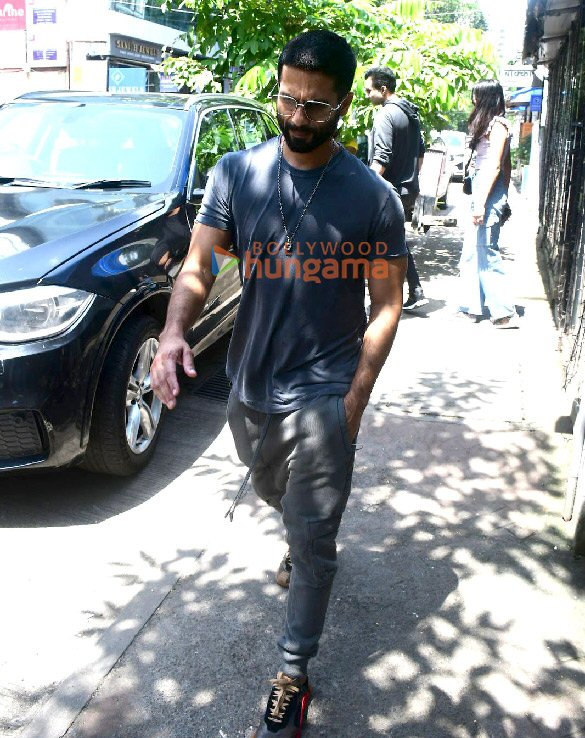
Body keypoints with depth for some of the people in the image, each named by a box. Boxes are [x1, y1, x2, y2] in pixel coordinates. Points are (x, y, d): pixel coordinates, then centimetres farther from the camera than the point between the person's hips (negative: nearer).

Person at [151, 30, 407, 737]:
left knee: (312, 543, 4)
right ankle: (308, 537, 62)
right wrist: (173, 331, -25)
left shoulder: (373, 197, -9)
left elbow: (386, 303, -5)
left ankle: (293, 677, 22)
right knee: (275, 494, 28)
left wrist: (355, 397, -11)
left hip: (323, 394, -3)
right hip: (249, 385, 4)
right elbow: (198, 264, -4)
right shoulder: (235, 174, -3)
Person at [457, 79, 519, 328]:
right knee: (471, 251, 11)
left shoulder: (497, 125, -10)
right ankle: (471, 306, 18)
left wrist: (481, 202, -21)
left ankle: (505, 313, -3)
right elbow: (507, 165, 19)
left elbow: (496, 166, -17)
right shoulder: (494, 124, 17)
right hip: (482, 187, 10)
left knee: (486, 251, -8)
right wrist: (504, 195, 21)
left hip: (489, 190, -10)